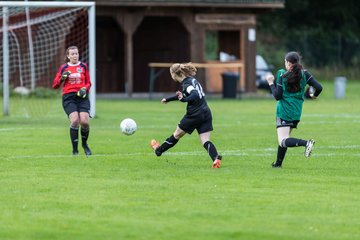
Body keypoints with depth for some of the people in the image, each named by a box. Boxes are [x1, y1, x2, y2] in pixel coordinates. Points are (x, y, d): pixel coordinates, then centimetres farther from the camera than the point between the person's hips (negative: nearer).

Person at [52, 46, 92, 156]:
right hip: (68, 98, -1)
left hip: (82, 97, 1)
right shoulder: (64, 68, 7)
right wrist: (62, 78, -10)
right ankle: (75, 149, -10)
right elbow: (55, 85, 9)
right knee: (75, 120, -22)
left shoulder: (83, 66, 10)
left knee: (84, 121, -15)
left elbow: (88, 83, 17)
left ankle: (85, 144, 15)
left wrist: (84, 89, -4)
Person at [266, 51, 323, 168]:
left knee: (283, 141, -12)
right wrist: (314, 95, 16)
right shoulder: (304, 74, -1)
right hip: (297, 112, 6)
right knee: (283, 139, 23)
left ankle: (306, 143, -35)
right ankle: (278, 163, 30)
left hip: (284, 111, -6)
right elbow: (318, 87, -5)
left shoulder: (281, 75, -10)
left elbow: (277, 96, -13)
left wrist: (271, 83, 1)